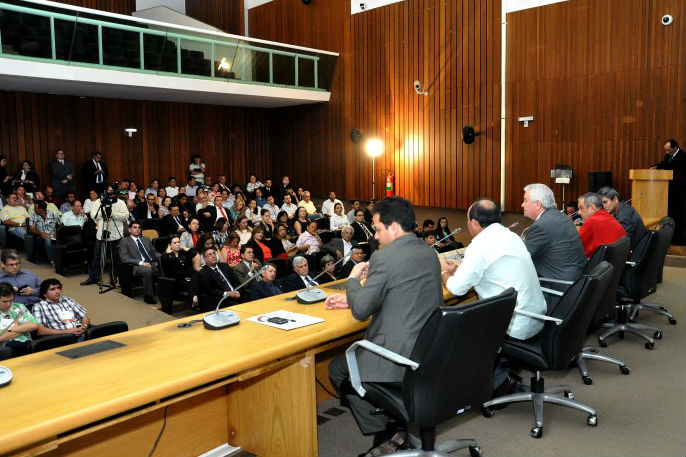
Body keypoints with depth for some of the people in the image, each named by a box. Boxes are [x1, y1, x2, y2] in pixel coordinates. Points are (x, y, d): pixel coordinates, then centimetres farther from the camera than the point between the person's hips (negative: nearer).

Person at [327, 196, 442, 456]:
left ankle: (385, 433, 14)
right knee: (353, 353, 28)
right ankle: (397, 425, 23)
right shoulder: (429, 252, 8)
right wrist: (351, 299, 19)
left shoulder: (384, 258, -18)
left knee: (337, 368, 16)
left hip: (401, 356, -8)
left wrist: (353, 279, 6)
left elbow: (361, 311, -13)